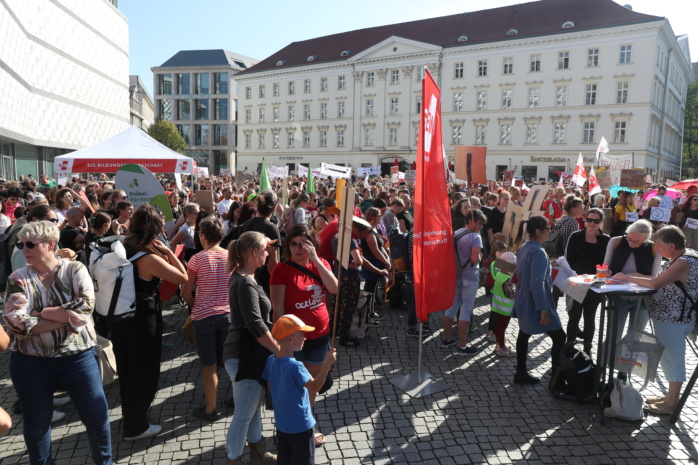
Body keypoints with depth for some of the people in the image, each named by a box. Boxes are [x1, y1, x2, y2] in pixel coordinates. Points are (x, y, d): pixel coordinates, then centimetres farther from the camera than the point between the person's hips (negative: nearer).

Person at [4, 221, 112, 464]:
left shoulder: (74, 269, -4)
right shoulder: (18, 279, -3)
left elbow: (86, 304, -19)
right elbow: (16, 324, -14)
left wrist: (38, 312, -19)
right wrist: (66, 317, -21)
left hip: (77, 355, 0)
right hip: (30, 361, 1)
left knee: (97, 415, 7)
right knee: (36, 421, 15)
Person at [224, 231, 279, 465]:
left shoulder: (242, 277, 6)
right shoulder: (246, 283, -23)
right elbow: (256, 326, -28)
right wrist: (280, 351, -21)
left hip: (249, 353, 10)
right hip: (244, 356, -10)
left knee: (254, 407, 24)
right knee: (244, 415, 5)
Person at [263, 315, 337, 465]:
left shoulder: (271, 360, -6)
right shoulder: (295, 366, -29)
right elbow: (315, 386, -21)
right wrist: (327, 363, -23)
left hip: (281, 425, 7)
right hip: (300, 426, -7)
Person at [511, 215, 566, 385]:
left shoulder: (523, 248, 5)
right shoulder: (539, 252, -22)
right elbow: (537, 284, -26)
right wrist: (543, 309, -24)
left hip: (523, 302, 9)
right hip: (535, 304, -9)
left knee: (524, 334, 16)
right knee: (559, 337, 3)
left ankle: (521, 373, 25)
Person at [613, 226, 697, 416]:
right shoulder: (680, 258, 9)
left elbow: (655, 283, -29)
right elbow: (662, 281, 12)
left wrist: (627, 278, -17)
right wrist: (636, 276, 0)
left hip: (673, 320, -10)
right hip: (669, 317, 10)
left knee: (672, 359, 2)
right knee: (669, 358, 20)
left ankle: (671, 404, 15)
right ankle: (671, 396, 34)